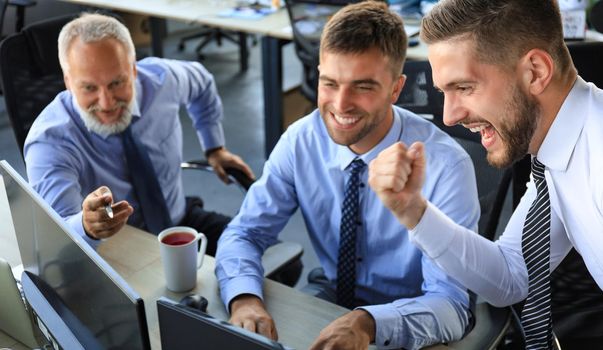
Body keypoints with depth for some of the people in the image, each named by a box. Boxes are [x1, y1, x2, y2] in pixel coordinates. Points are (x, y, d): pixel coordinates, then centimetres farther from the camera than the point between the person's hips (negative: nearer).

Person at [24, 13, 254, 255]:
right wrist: (86, 226, -58)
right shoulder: (49, 141, -24)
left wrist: (215, 148, 14)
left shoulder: (160, 79, -12)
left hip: (182, 220, 2)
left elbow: (200, 82, 13)